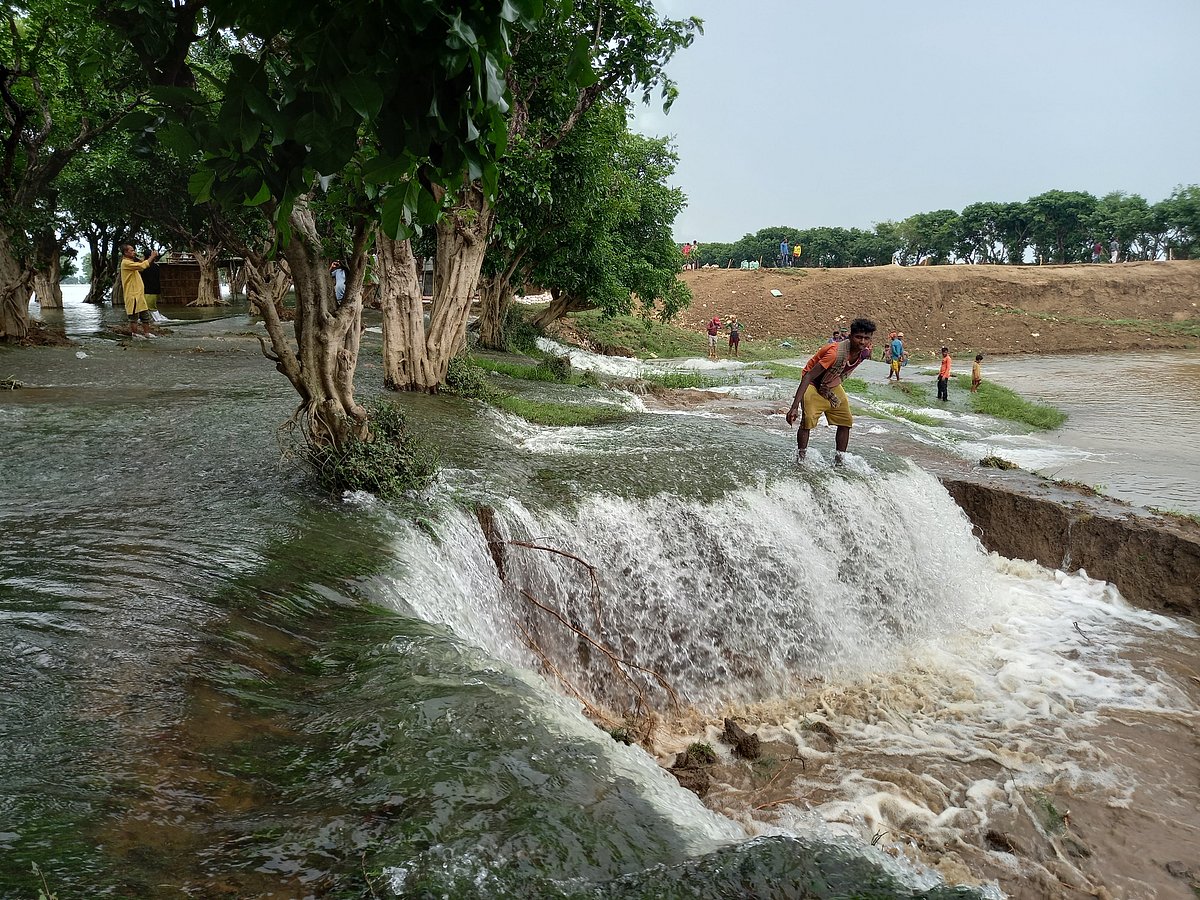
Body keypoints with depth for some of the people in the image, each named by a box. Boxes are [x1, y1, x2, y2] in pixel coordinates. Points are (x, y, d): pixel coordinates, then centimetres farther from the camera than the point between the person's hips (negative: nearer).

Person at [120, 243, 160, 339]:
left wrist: (152, 258, 6)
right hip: (133, 296, -10)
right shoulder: (125, 263, -14)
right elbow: (142, 266, -24)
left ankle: (147, 333, 21)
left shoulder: (130, 262, 18)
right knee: (134, 317, -3)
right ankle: (134, 335, 3)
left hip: (139, 294, 10)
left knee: (145, 315, 14)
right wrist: (152, 257, -15)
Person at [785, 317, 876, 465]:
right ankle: (800, 460, -6)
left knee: (846, 421, 6)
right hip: (814, 384, -7)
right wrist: (794, 407, -44)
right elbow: (809, 376, -38)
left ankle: (839, 461, 18)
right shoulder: (836, 352, -38)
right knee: (807, 422, -19)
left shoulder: (866, 351, -16)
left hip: (833, 385, 7)